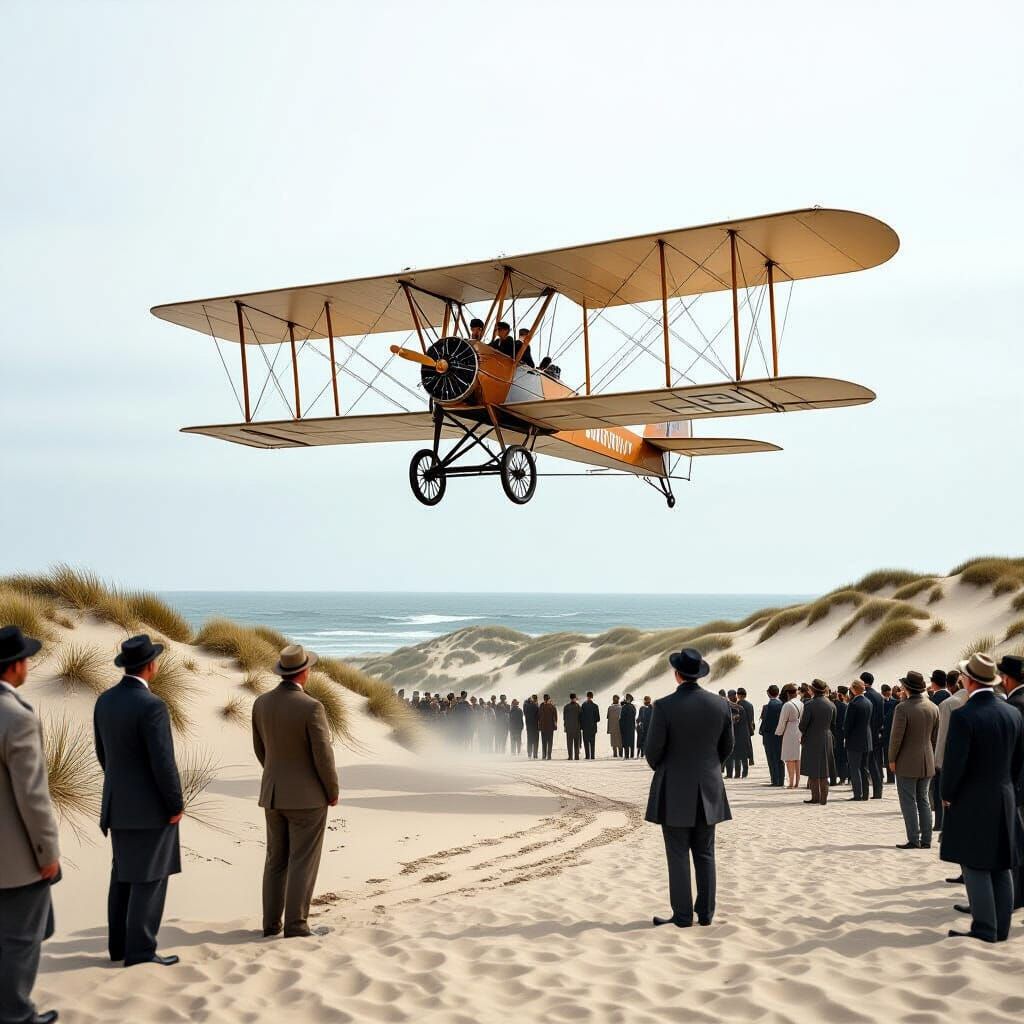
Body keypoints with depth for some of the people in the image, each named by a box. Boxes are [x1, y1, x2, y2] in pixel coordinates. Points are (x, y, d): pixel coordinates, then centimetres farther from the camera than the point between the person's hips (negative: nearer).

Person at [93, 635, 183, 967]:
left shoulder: (105, 700, 3)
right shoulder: (151, 706, -22)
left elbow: (103, 753, 13)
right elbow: (163, 763, -22)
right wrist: (177, 805, -11)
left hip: (118, 803, 8)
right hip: (151, 806, -8)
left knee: (124, 875, 15)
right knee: (149, 879, -1)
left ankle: (120, 944, 21)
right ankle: (140, 951, 1)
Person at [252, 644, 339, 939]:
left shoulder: (261, 703, 1)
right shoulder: (311, 707, -20)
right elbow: (323, 755, -16)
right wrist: (333, 791, -2)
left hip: (273, 793, 6)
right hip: (307, 796, -6)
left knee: (276, 860, 15)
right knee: (302, 862, 0)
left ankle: (272, 923, 17)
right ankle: (295, 925, 0)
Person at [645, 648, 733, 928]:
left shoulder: (664, 706, -16)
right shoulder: (720, 705, -3)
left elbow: (653, 750, -10)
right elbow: (726, 747, 7)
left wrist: (660, 768, 12)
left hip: (674, 790, -4)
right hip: (708, 790, 4)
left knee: (678, 856, 2)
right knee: (705, 854, 12)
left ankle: (682, 916, 4)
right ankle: (706, 913, 15)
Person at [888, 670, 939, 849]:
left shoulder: (903, 708, -16)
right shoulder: (933, 708, 2)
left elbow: (896, 736, -17)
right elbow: (935, 736, 8)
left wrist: (891, 759, -7)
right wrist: (931, 756, 18)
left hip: (907, 762, -6)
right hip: (927, 762, 6)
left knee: (908, 801, 0)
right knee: (923, 800, 13)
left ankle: (913, 840, -2)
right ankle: (926, 840, 13)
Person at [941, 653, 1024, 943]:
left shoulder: (963, 716, -18)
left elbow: (954, 763, -18)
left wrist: (947, 795, -3)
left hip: (972, 802, -6)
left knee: (975, 867, 0)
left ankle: (984, 929, 0)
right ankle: (1001, 928, 17)